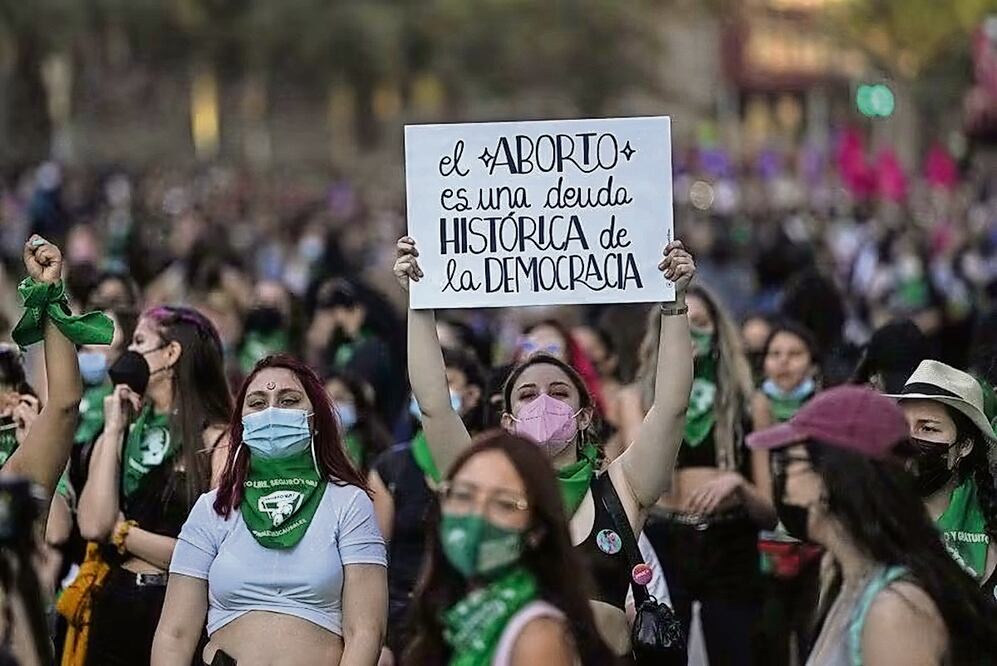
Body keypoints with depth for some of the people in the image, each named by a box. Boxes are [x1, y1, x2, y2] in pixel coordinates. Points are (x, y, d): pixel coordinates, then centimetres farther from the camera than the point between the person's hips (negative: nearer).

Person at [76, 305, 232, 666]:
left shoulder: (218, 441, -8)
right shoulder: (123, 435, 9)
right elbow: (92, 525, -5)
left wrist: (122, 532, -4)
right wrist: (113, 432, -1)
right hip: (116, 608, 5)